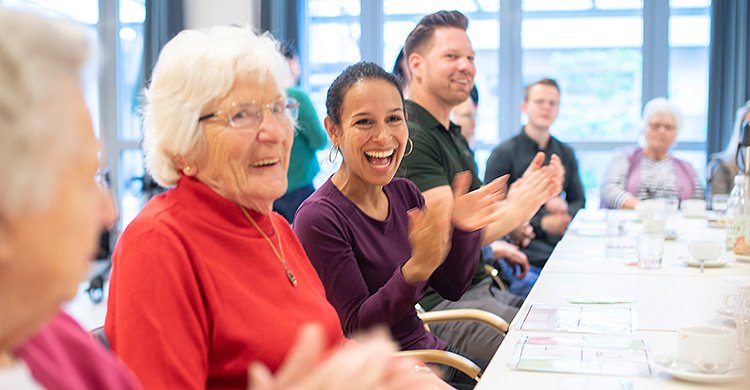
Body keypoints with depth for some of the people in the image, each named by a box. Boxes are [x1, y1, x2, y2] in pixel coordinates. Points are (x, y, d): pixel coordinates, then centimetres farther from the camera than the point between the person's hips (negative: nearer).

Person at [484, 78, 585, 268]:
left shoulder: (566, 153, 19)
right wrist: (541, 224, -12)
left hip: (561, 241, 6)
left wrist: (566, 208, -2)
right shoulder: (503, 154, -1)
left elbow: (579, 201, 24)